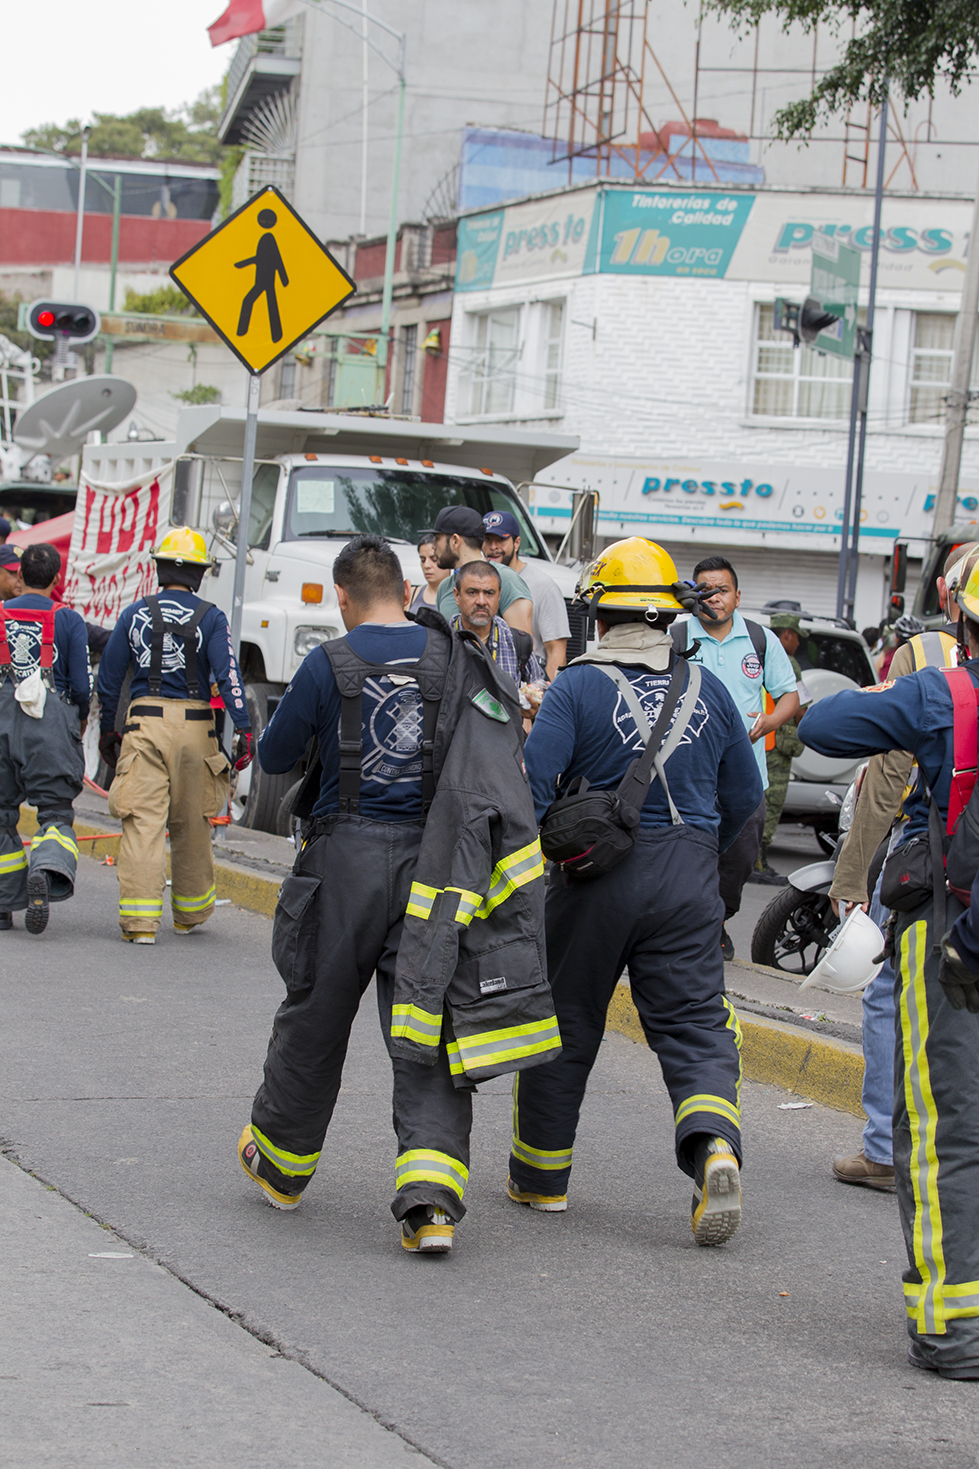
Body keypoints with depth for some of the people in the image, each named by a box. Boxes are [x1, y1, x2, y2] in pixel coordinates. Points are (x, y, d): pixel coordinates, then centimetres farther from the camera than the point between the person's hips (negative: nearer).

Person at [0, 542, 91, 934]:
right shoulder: (69, 621, 1)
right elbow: (82, 684, 1)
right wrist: (80, 718, 20)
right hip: (52, 721, -2)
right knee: (55, 810, 1)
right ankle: (47, 870, -30)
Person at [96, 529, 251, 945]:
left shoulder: (135, 614, 5)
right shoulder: (211, 619, 0)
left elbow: (109, 676, 10)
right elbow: (228, 676, -10)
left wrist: (107, 728, 21)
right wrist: (243, 728, -10)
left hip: (145, 723, 0)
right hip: (194, 727, 0)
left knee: (143, 822, -3)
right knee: (191, 824, 14)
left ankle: (139, 920, -12)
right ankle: (190, 914, 28)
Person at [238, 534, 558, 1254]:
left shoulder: (330, 666, -7)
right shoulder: (456, 660, 2)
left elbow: (275, 755, 3)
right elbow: (506, 739, 12)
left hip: (348, 853, -2)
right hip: (430, 862, 2)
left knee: (315, 1016, 15)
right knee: (427, 1031, 1)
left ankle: (281, 1162, 34)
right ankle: (432, 1192, -15)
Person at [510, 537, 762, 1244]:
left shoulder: (578, 687, -7)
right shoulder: (708, 688, 6)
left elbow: (533, 783, -16)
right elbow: (745, 796, 12)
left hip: (598, 875, -2)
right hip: (690, 880, 2)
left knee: (565, 1025, 12)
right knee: (695, 1026, 4)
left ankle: (541, 1177, 22)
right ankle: (715, 1146, -23)